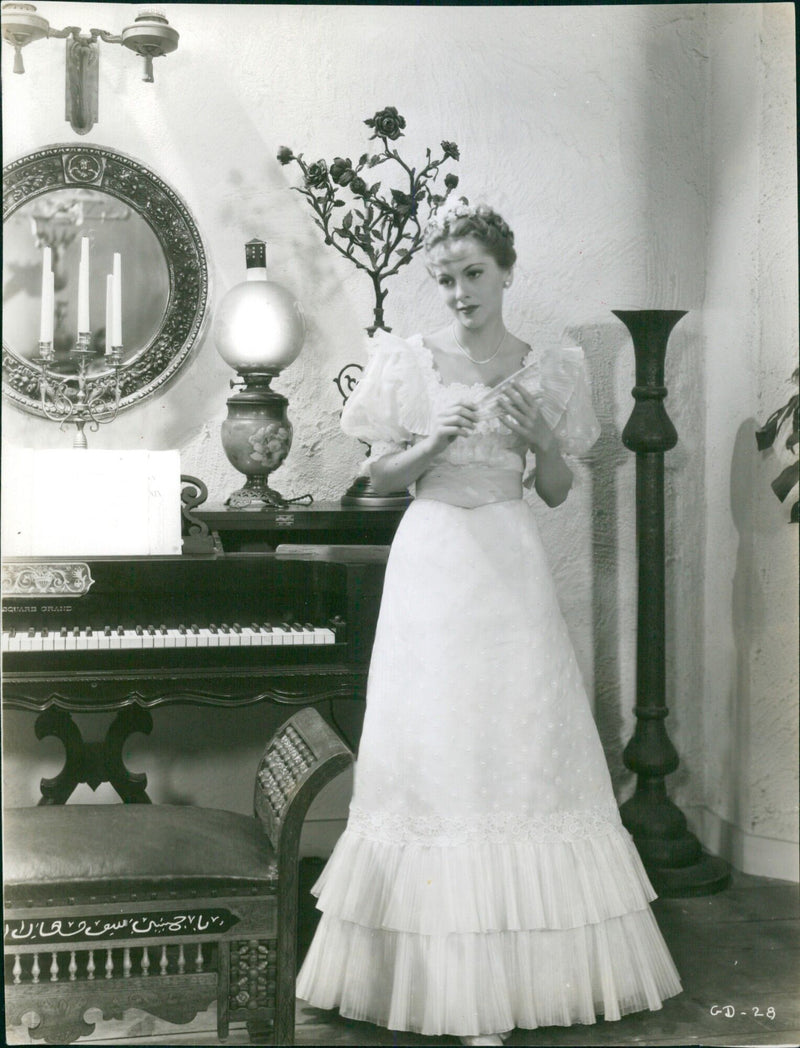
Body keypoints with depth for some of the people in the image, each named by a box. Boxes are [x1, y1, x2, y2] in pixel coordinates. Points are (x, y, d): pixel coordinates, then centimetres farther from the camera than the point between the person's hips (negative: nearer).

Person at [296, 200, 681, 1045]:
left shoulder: (547, 373, 7)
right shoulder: (408, 363, 4)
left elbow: (556, 493, 11)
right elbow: (379, 476, 4)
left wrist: (545, 442, -8)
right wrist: (430, 444, -13)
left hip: (510, 566, 1)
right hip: (433, 557, -1)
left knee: (523, 742, -1)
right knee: (435, 753, 0)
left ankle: (518, 954, 9)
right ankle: (450, 966, 8)